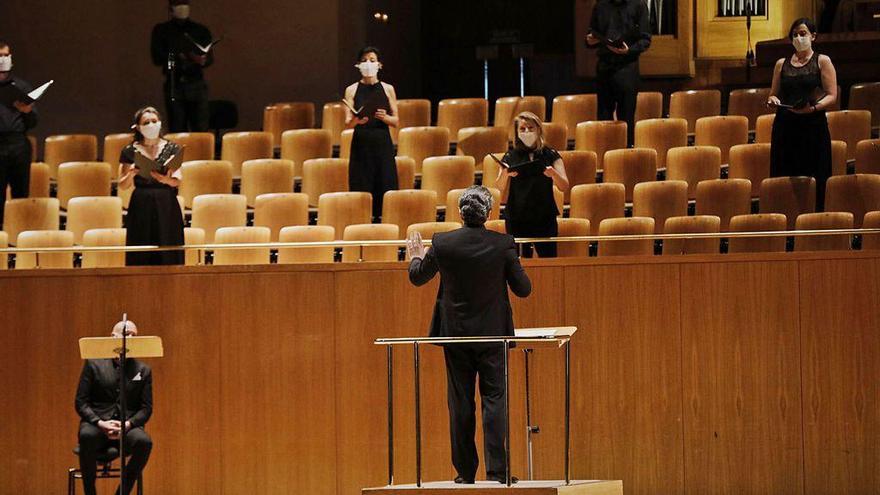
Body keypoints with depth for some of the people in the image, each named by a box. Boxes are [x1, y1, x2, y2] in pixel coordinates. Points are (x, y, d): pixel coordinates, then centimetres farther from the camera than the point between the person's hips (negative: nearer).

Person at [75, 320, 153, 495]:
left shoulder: (143, 370, 13)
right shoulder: (94, 364, 9)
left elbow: (146, 408, 7)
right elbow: (81, 402, 3)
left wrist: (127, 424, -14)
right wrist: (100, 423, -15)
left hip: (128, 428, 1)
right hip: (97, 423, -1)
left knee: (144, 442, -34)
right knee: (87, 436, -38)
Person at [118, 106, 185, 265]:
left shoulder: (173, 149, 6)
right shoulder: (130, 152, 5)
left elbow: (177, 180, -6)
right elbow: (122, 186, 6)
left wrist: (166, 180, -28)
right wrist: (131, 174, -15)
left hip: (166, 206, 0)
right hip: (140, 207, 0)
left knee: (168, 256, -4)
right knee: (141, 257, -4)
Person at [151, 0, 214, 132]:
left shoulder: (201, 31, 12)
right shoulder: (161, 31, 10)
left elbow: (210, 58, 3)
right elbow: (157, 58, 0)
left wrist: (202, 61, -21)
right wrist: (179, 58, -16)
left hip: (197, 84, 0)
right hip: (173, 85, 0)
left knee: (201, 130, -8)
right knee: (177, 132, -3)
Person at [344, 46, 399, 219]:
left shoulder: (388, 89, 6)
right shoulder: (352, 90, 4)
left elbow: (396, 121, 7)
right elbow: (347, 123, -2)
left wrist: (385, 118, -14)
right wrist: (356, 121, -24)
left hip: (382, 145, 1)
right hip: (361, 144, -1)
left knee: (384, 187, -4)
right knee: (361, 189, -4)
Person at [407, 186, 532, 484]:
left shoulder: (442, 244, -9)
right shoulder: (503, 245, -12)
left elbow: (417, 278, 8)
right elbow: (523, 289, -5)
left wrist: (416, 256, 29)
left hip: (456, 335, 1)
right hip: (493, 334, -1)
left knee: (460, 403, 8)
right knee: (494, 399, 2)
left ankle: (465, 472, 10)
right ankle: (496, 470, -5)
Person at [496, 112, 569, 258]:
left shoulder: (550, 155, 5)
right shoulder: (511, 157, 6)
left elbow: (564, 187, -1)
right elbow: (501, 188, -2)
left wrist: (554, 173, -22)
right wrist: (505, 174, -22)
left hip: (545, 218, 0)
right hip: (516, 219, 0)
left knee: (548, 258, -6)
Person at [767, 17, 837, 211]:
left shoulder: (822, 62, 3)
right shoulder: (782, 64, 13)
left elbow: (832, 96, -3)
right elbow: (774, 94, 19)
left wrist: (814, 107, -20)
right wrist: (772, 100, -5)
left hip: (814, 125, -3)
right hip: (785, 127, 3)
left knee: (814, 181, -5)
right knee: (784, 179, 1)